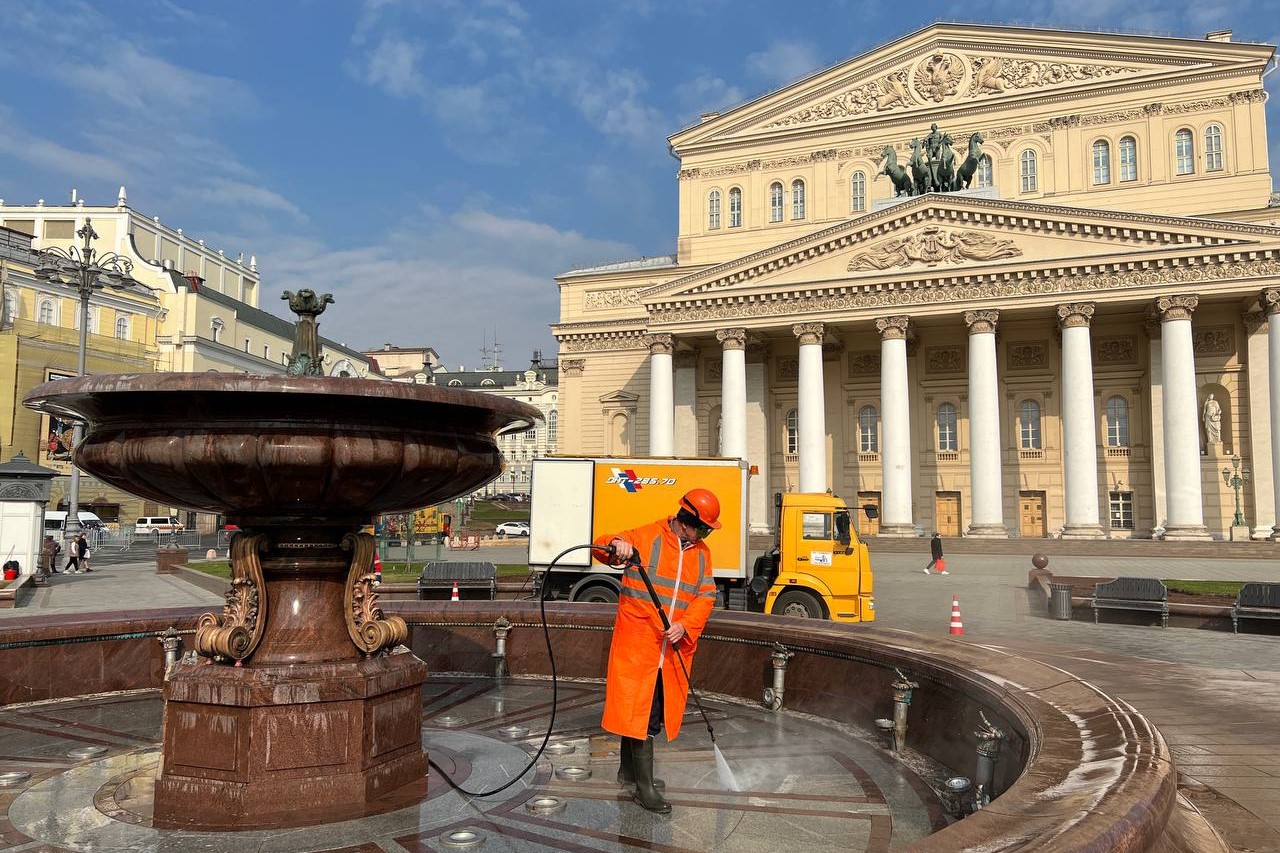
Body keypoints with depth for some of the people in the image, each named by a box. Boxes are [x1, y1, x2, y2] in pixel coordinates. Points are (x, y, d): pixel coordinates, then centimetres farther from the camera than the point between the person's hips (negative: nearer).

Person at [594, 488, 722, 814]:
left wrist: (685, 626, -15)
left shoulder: (702, 553, 10)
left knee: (640, 709, 18)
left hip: (674, 649, 6)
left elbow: (706, 595, 2)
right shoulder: (646, 537, -6)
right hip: (637, 642, -6)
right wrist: (616, 545, -37)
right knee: (639, 709, -5)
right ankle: (645, 787, 4)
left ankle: (629, 770, 35)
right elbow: (603, 548, -12)